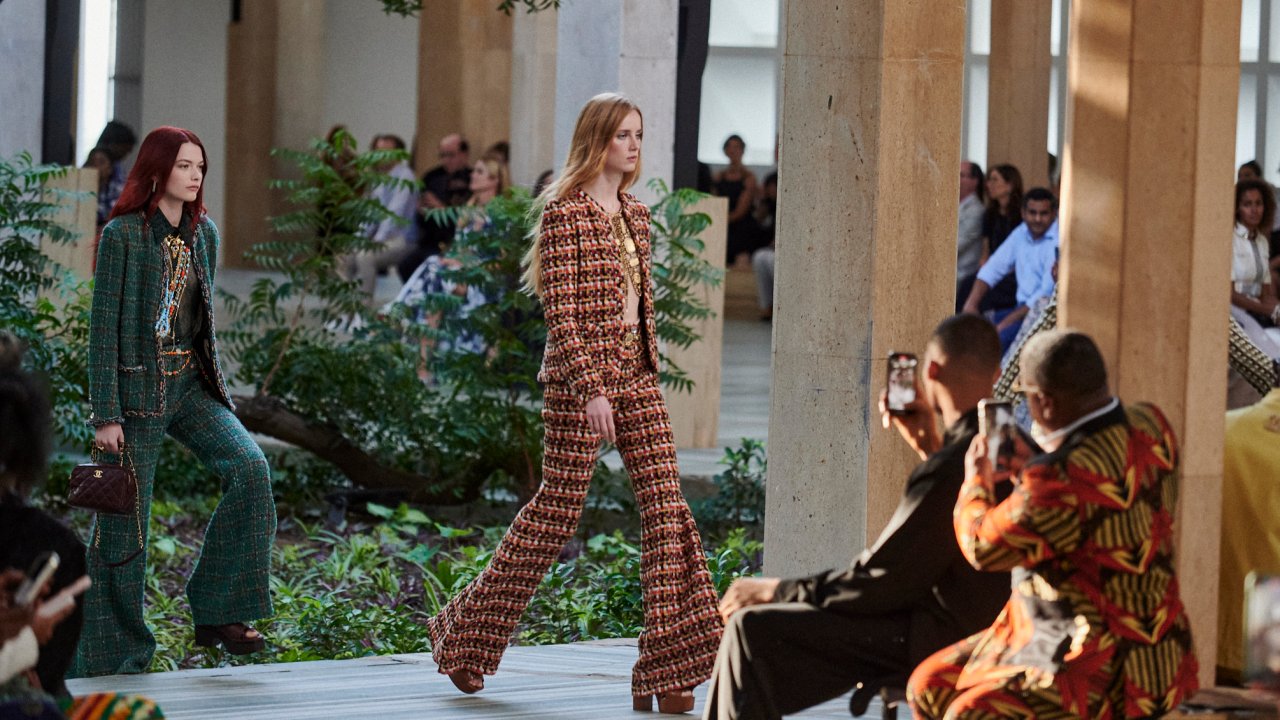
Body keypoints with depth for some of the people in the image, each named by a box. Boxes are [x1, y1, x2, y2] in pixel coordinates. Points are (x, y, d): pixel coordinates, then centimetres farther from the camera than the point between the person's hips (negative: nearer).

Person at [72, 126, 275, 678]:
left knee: (250, 468, -17)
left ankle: (217, 612, -9)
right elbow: (103, 327, -10)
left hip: (192, 385, 5)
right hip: (137, 388, -5)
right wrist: (105, 414, -14)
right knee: (124, 523, -1)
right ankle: (111, 656, 13)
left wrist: (217, 390, 16)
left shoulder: (203, 234, 9)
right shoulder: (122, 235, -9)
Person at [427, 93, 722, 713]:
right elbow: (560, 310, -15)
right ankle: (463, 633, 16)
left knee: (666, 506, -3)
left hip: (636, 376, 7)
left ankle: (667, 669, -3)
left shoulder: (635, 214, 14)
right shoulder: (566, 213, -10)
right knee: (557, 511, -1)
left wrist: (647, 369, 16)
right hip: (580, 379, -7)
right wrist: (591, 387, -21)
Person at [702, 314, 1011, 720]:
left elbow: (878, 583, -20)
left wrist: (777, 591, -9)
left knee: (753, 631, -10)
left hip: (936, 639, -10)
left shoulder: (950, 468, -24)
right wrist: (927, 444, 19)